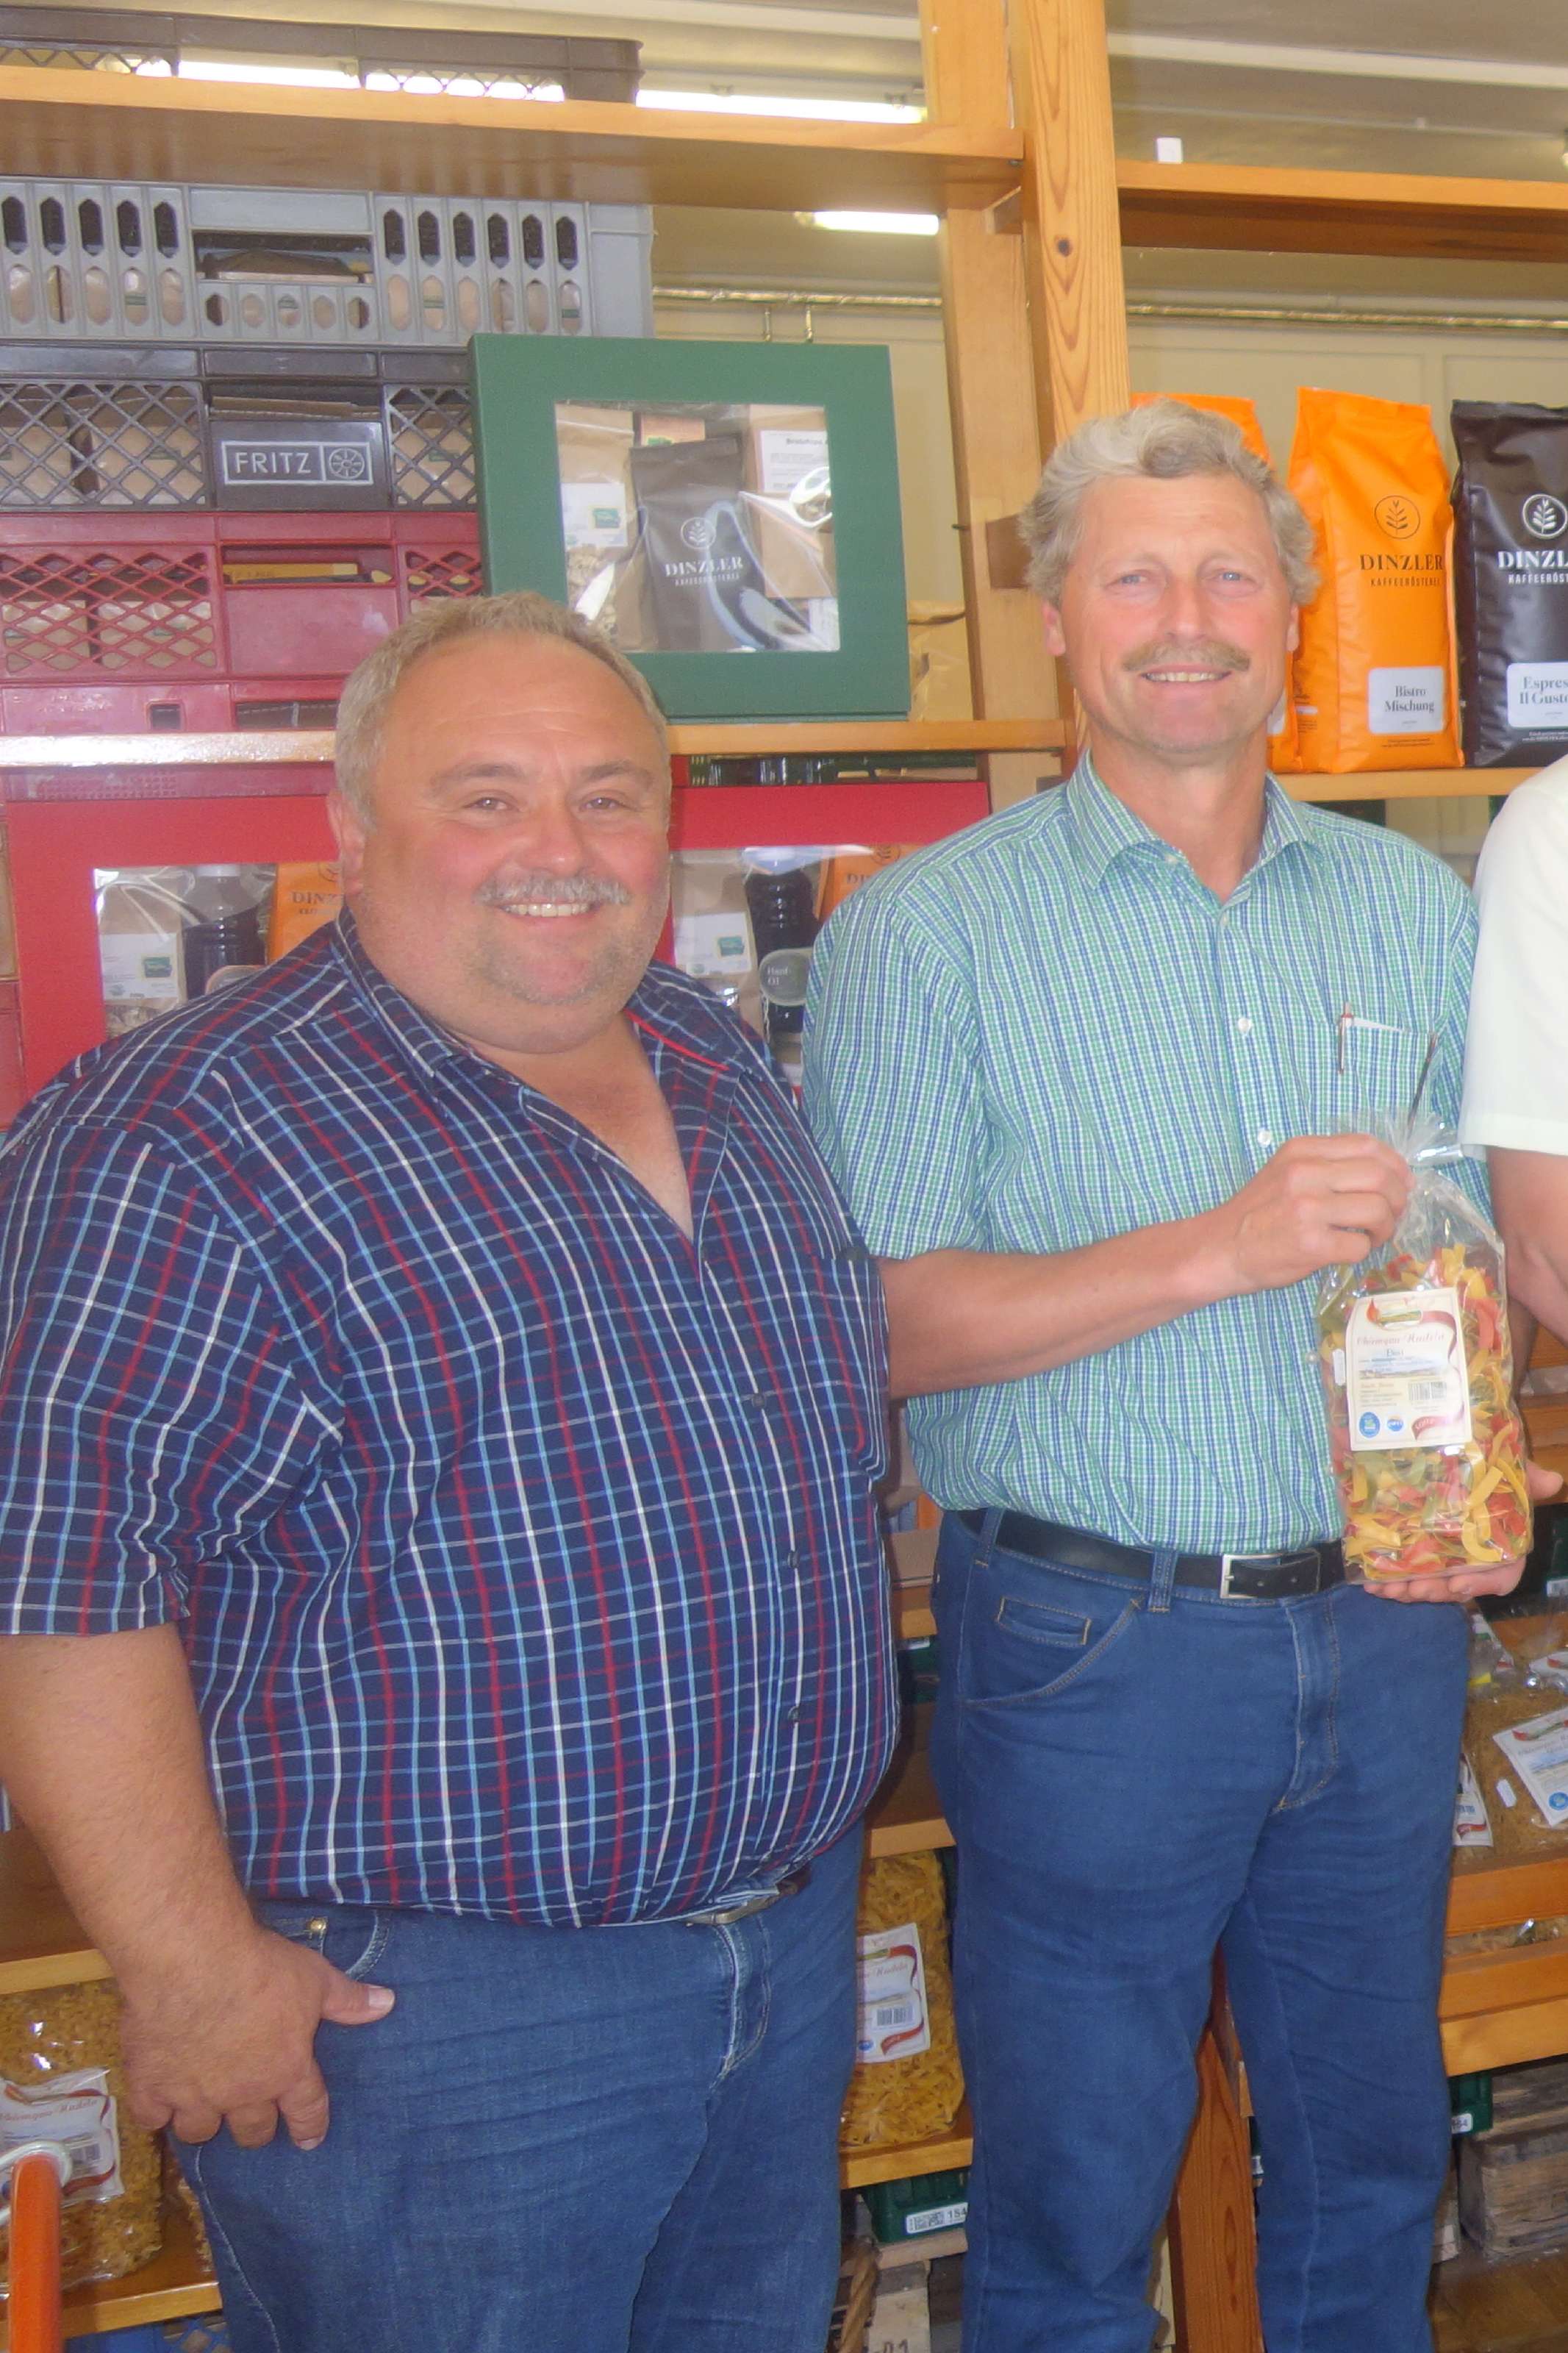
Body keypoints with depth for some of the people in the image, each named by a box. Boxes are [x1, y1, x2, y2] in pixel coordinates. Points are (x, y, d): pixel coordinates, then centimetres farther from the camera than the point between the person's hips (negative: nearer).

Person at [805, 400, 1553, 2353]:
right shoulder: (922, 932, -7)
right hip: (1093, 1649, -4)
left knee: (1373, 2155, 21)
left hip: (1383, 1627, 4)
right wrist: (1220, 1252, -23)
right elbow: (878, 1328, -14)